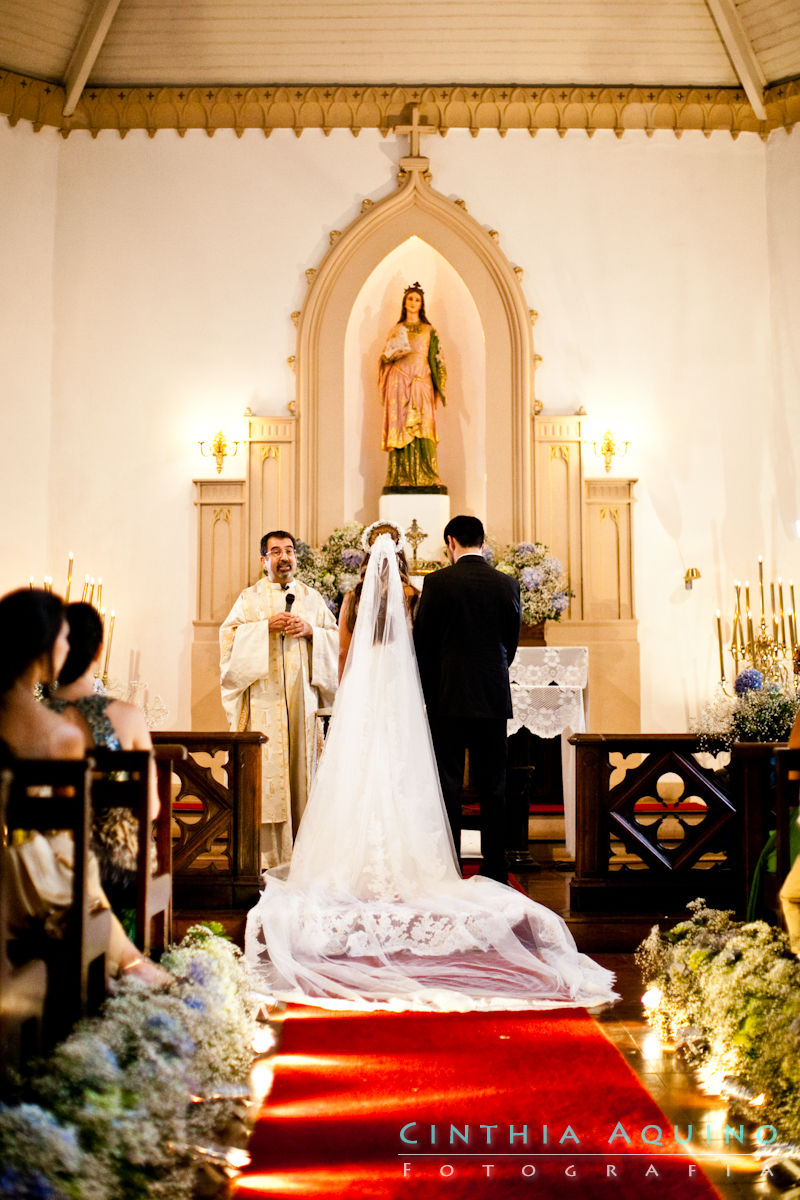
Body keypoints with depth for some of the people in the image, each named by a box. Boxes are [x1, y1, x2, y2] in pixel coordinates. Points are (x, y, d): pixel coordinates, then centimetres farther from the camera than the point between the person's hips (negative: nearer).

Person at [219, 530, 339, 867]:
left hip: (302, 696, 2)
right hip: (264, 697, -2)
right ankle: (267, 853, -3)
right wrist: (267, 627, -13)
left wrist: (311, 631, -6)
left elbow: (335, 637, 13)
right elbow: (229, 636, -2)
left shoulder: (312, 598, 15)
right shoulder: (250, 598, 8)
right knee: (266, 767, -7)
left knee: (301, 762, 0)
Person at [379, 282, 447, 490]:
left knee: (422, 429, -8)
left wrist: (440, 387, -2)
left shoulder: (429, 330, 11)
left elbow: (437, 359, 7)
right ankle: (399, 479, -7)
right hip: (399, 385, 1)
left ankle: (426, 478, -9)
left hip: (421, 383, 0)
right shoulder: (395, 330, 13)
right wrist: (392, 351, -11)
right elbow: (385, 358, 12)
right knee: (400, 429, -6)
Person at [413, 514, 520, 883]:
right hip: (494, 699, 3)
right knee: (492, 786, 8)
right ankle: (495, 869, 11)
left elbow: (422, 642, -2)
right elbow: (511, 642, 10)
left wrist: (426, 689, 11)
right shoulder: (508, 584, 2)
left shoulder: (437, 582, -6)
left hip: (448, 697, -2)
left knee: (447, 786, 3)